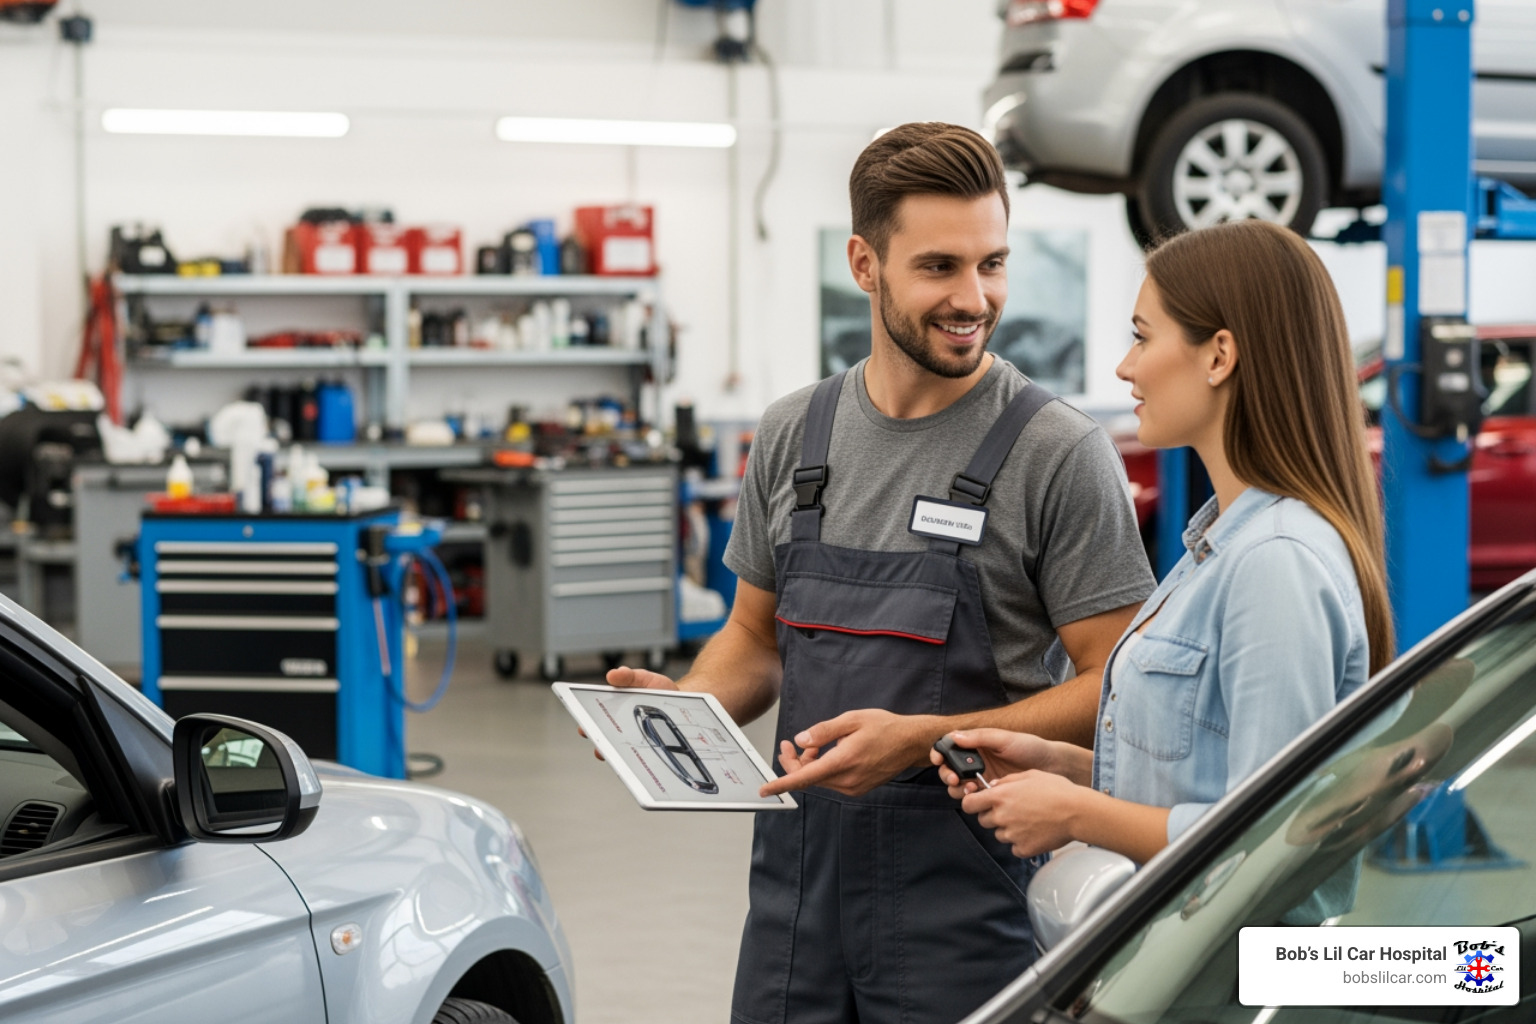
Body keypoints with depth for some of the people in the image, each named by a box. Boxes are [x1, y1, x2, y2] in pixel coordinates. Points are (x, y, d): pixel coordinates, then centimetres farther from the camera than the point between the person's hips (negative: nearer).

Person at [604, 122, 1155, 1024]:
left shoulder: (1060, 453, -9)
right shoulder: (793, 434, 8)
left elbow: (1114, 688, -11)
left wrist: (923, 740, -21)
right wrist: (686, 704, -3)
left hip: (969, 906, -5)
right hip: (797, 881, 5)